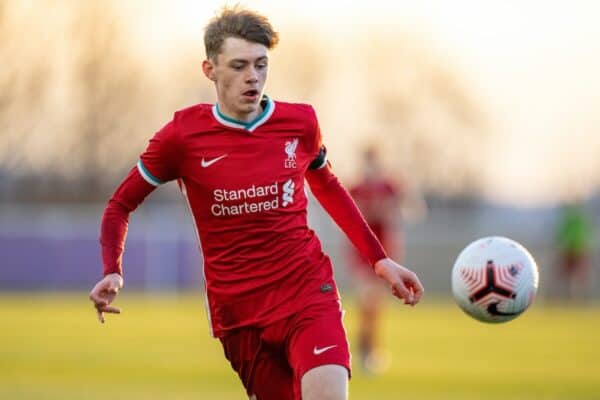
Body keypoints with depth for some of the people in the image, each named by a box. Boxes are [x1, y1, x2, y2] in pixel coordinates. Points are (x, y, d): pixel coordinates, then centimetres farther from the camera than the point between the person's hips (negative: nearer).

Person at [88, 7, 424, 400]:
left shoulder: (300, 122, 1)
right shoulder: (183, 135, -4)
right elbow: (122, 205, 8)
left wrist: (380, 258, 19)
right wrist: (112, 272, -10)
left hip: (308, 293, 0)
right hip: (236, 310, 0)